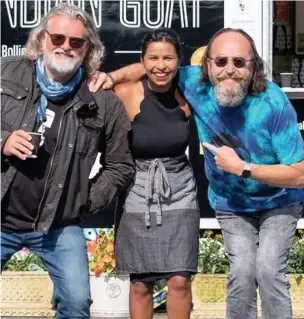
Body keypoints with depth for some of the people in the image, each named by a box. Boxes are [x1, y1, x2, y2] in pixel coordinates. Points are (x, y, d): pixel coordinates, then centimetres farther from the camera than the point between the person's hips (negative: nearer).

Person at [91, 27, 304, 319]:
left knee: (268, 270, -17)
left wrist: (242, 168, -29)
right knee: (242, 271, -11)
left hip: (278, 203, -2)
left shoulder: (274, 104, -30)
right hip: (231, 205, 3)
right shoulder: (198, 83, -20)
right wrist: (113, 76, -20)